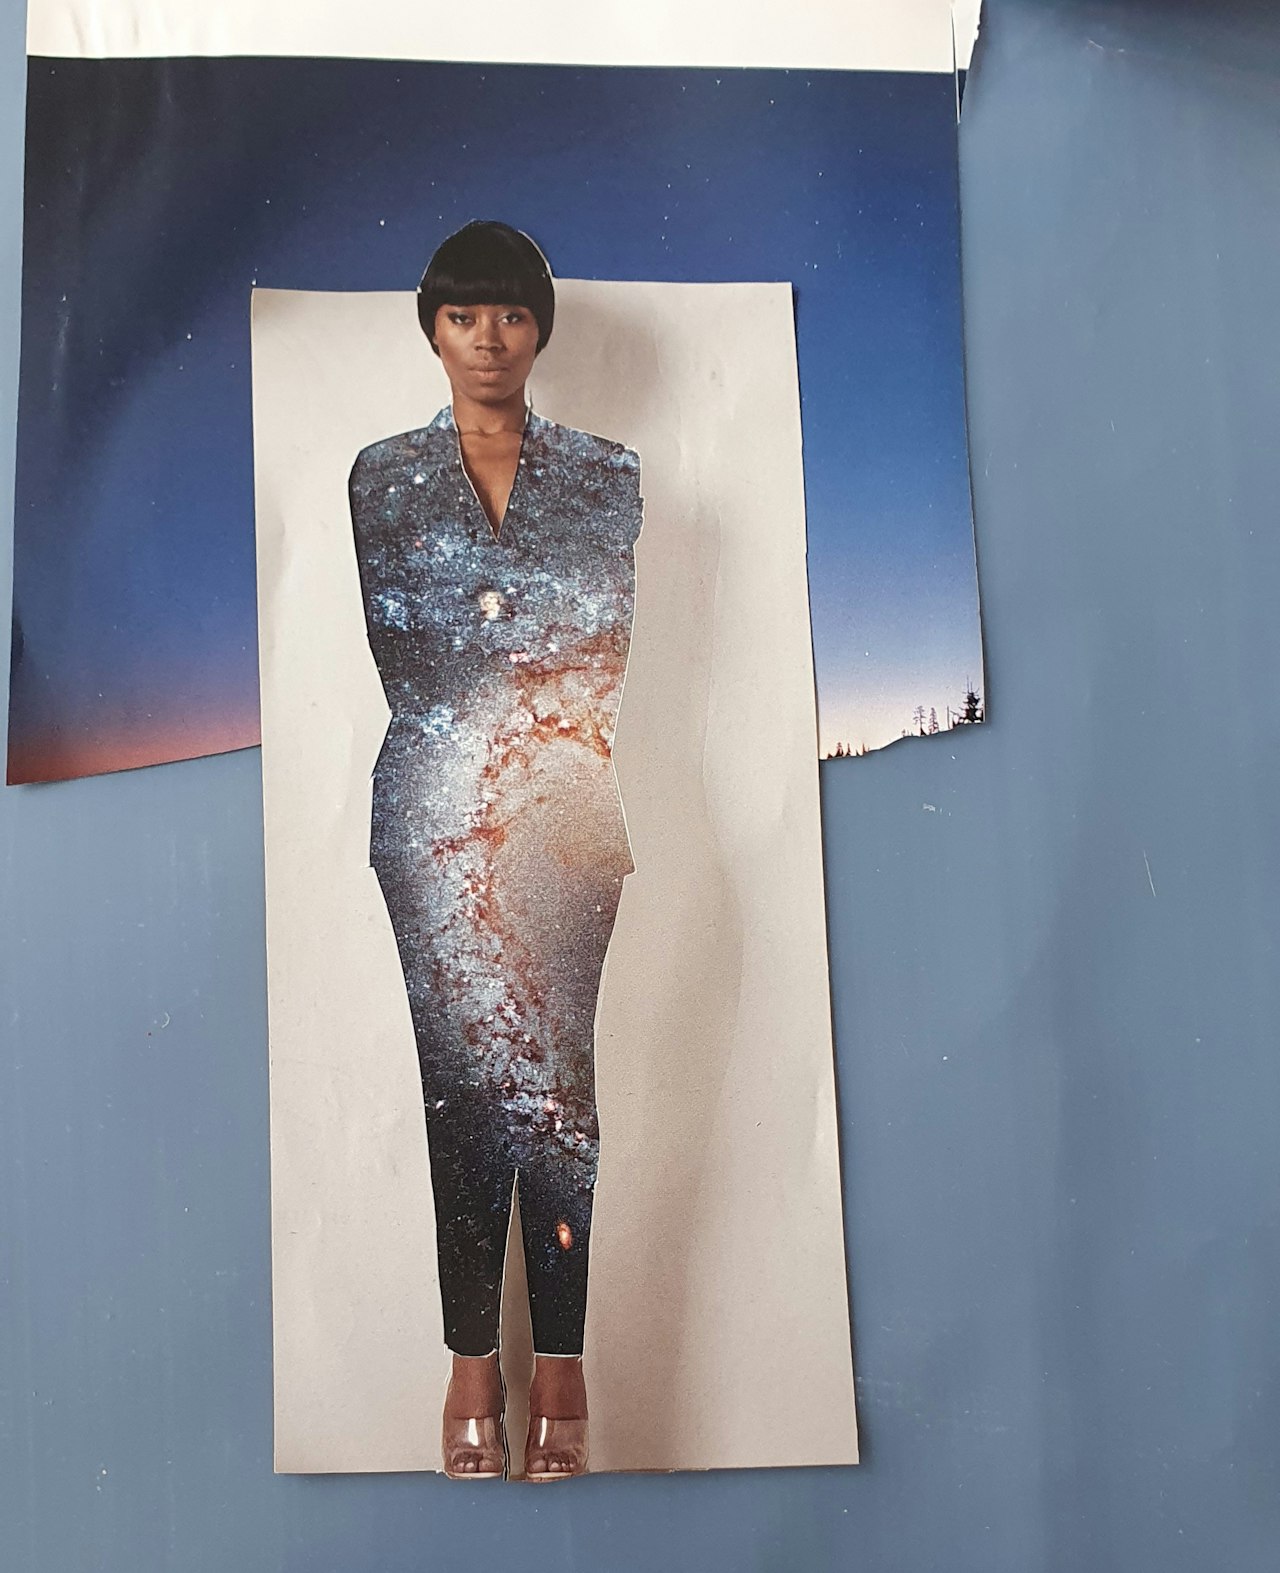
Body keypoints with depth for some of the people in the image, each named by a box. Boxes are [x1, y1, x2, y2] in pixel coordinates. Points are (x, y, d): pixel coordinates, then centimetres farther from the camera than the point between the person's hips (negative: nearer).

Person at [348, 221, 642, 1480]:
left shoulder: (606, 476, 12)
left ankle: (560, 1355, 8)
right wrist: (497, 749, 1)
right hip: (433, 803, 0)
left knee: (555, 1068, -2)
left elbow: (611, 644, 8)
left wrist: (534, 756, -1)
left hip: (566, 805, 0)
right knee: (458, 1069, 0)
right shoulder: (383, 476, 12)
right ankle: (473, 1356, 11)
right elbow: (387, 646, 8)